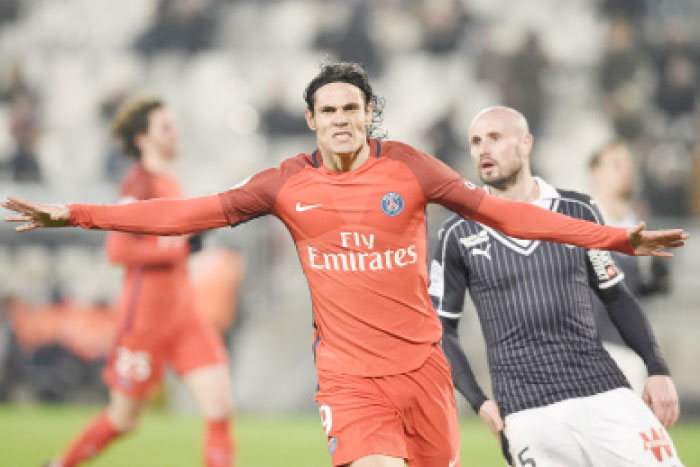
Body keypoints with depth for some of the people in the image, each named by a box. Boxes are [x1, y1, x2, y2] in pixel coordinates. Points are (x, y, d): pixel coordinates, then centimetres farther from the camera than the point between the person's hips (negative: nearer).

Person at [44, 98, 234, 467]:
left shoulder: (170, 182, 13)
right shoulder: (140, 183, -13)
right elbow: (117, 249, -22)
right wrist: (173, 249, -18)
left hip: (183, 316, 7)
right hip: (146, 316, -7)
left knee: (220, 408, -7)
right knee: (123, 419, 7)